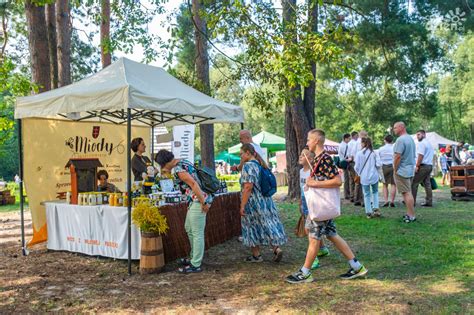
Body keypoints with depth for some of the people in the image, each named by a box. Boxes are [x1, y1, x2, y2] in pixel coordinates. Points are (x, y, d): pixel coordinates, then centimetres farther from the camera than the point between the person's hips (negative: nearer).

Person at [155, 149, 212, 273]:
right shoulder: (183, 162, 12)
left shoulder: (177, 169, -18)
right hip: (194, 201, 11)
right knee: (189, 228, 21)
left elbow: (194, 184, -24)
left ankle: (195, 265, 6)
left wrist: (203, 203, -22)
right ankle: (194, 257, 34)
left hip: (198, 202, -11)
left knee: (197, 233, -3)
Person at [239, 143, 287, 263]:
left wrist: (242, 206, -19)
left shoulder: (248, 166, -15)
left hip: (253, 203, -7)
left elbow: (248, 187, -22)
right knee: (267, 225, 12)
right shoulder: (261, 165, 11)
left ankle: (256, 255, 15)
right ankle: (276, 248, 1)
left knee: (253, 228, 5)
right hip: (266, 201, 7)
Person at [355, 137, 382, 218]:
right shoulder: (374, 153, -5)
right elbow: (379, 164, -8)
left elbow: (357, 166, -7)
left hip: (364, 177, -1)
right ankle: (376, 209, 11)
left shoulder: (359, 153, -10)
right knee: (375, 192, 20)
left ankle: (369, 212, 10)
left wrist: (359, 173, 12)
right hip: (374, 176, 1)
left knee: (367, 195, 8)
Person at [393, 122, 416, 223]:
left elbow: (397, 156, -23)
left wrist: (395, 169, -13)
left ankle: (411, 216, -3)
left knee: (407, 193, -6)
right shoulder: (411, 138, 13)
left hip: (402, 171, -10)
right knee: (408, 192, 14)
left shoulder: (400, 140, -18)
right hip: (411, 169, 10)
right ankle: (410, 213, 19)